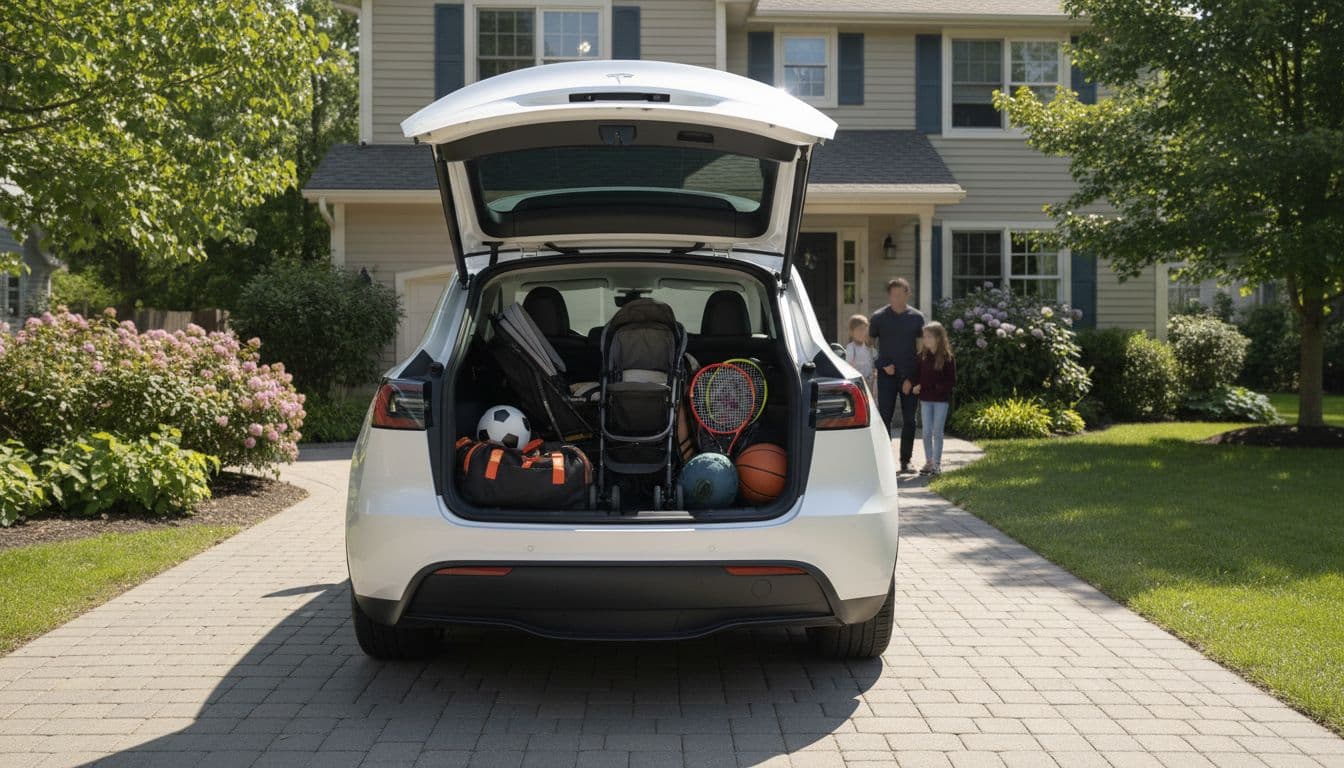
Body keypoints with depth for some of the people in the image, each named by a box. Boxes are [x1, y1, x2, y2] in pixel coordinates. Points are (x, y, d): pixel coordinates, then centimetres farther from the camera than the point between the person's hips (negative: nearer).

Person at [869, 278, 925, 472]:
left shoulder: (916, 318, 3)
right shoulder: (879, 317, 1)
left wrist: (913, 378, -4)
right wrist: (883, 365, -6)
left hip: (910, 375, 1)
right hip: (887, 375, -1)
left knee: (909, 420, 4)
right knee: (884, 417, -3)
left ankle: (905, 461, 13)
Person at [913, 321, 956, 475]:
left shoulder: (947, 357, -8)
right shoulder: (922, 356, 3)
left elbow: (952, 381, -7)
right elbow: (918, 374, 10)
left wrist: (939, 387, -20)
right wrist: (917, 386, -8)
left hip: (941, 399, -3)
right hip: (925, 399, 3)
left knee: (937, 432, 2)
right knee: (927, 432, 5)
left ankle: (937, 463, 11)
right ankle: (928, 462, 14)